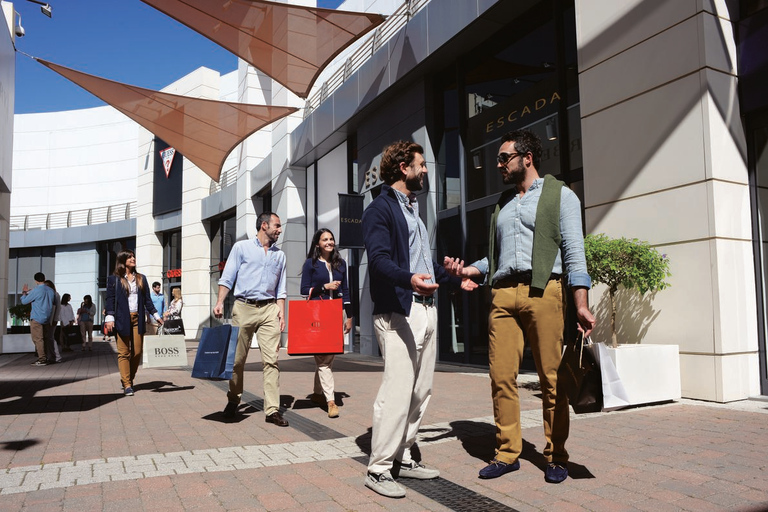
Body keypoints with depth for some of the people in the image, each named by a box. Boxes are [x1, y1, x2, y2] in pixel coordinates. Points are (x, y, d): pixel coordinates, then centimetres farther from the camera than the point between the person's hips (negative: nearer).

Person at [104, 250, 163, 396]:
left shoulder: (141, 278, 16)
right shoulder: (114, 279, 5)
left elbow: (147, 299, 16)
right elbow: (110, 299, 0)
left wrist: (155, 315, 12)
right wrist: (109, 318, -10)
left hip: (138, 318, 4)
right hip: (122, 320, -3)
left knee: (137, 352, 1)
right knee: (124, 352, -3)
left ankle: (129, 380, 18)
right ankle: (127, 385, -1)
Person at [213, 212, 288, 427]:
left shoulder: (279, 255, 17)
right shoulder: (241, 247, 7)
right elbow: (227, 278, 3)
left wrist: (281, 312, 4)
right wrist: (220, 302, -9)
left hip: (269, 309, 2)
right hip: (243, 307, -2)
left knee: (271, 359, -6)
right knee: (237, 358, 4)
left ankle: (272, 409, -5)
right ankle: (233, 400, 25)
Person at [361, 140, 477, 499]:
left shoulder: (413, 210, 23)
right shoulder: (380, 208, -5)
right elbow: (379, 259, -20)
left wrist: (455, 280, 37)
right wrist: (409, 279, -38)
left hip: (426, 310, 9)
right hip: (398, 312, -9)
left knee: (420, 391, 10)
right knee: (397, 391, -11)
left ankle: (402, 458, 22)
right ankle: (379, 469, 1)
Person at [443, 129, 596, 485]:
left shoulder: (559, 195, 7)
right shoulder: (502, 204, 24)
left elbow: (573, 251, -2)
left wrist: (581, 303, -11)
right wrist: (468, 270, 6)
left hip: (544, 292, -4)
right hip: (502, 295, 5)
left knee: (552, 378, 0)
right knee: (501, 376, 0)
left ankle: (556, 456, 13)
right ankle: (507, 453, 11)